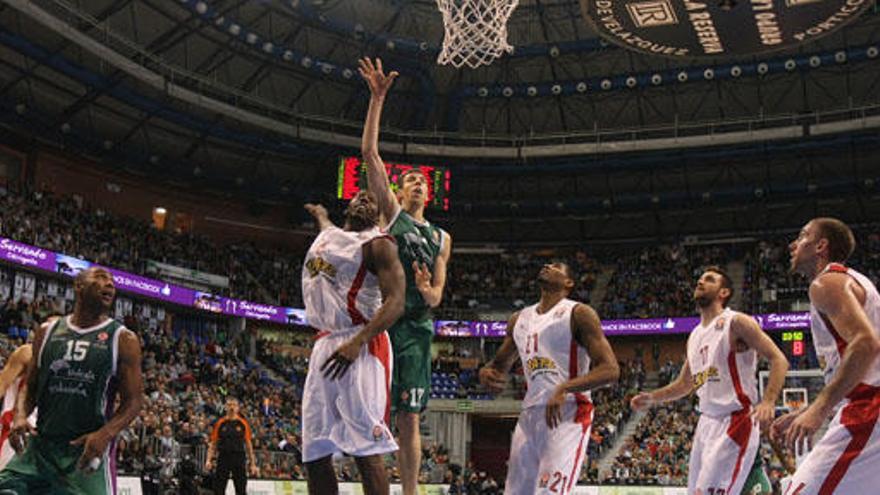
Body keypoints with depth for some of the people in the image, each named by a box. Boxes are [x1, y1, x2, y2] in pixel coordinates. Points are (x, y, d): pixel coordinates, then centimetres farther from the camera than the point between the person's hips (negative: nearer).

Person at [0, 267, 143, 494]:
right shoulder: (47, 332, 10)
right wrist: (20, 415, -6)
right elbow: (30, 386, 16)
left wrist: (106, 434, -20)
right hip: (39, 445, 3)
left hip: (89, 451, -3)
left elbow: (134, 400, -3)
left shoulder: (123, 339, -1)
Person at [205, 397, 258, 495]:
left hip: (239, 459, 0)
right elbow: (213, 444, 6)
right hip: (223, 457, 0)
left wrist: (252, 464, 2)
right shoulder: (220, 423, 5)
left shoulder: (243, 424, 5)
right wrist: (208, 460, -7)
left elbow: (248, 445, 7)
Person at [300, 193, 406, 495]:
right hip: (324, 346, 8)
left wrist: (358, 342, -28)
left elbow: (395, 302, -16)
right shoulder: (328, 234, 20)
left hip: (361, 347, -8)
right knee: (316, 455, 5)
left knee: (366, 450, -16)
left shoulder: (378, 244, -4)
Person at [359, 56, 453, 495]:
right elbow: (369, 152, 1)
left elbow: (436, 296, 17)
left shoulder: (441, 239, 20)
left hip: (416, 328, 3)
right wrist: (378, 99, -5)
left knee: (410, 419, 3)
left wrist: (427, 291, -8)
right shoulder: (390, 212, 10)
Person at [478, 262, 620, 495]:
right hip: (530, 415, 7)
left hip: (568, 415, -7)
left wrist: (565, 388, -27)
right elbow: (500, 364, 28)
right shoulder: (519, 319, 16)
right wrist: (486, 374, 2)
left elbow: (611, 370, -12)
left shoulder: (578, 314, -3)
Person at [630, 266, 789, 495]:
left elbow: (778, 360, -14)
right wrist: (651, 398, 12)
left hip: (736, 422, -8)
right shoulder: (694, 337, 16)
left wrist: (768, 402, -27)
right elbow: (685, 384, 26)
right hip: (706, 422, 8)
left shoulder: (736, 322, -7)